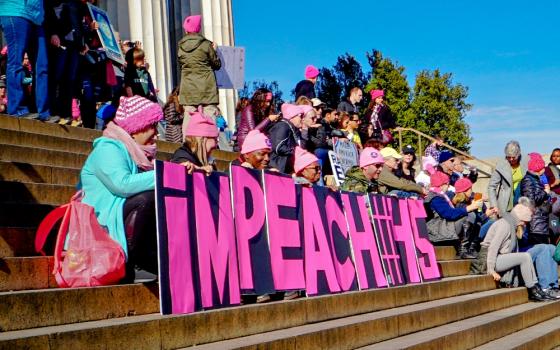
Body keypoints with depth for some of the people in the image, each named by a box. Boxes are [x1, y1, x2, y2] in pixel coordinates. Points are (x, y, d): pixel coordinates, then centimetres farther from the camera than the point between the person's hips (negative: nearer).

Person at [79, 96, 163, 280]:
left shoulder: (137, 152, 16)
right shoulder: (107, 148, -12)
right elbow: (122, 184, -30)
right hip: (105, 226, -9)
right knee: (147, 198, -30)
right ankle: (125, 262, -24)